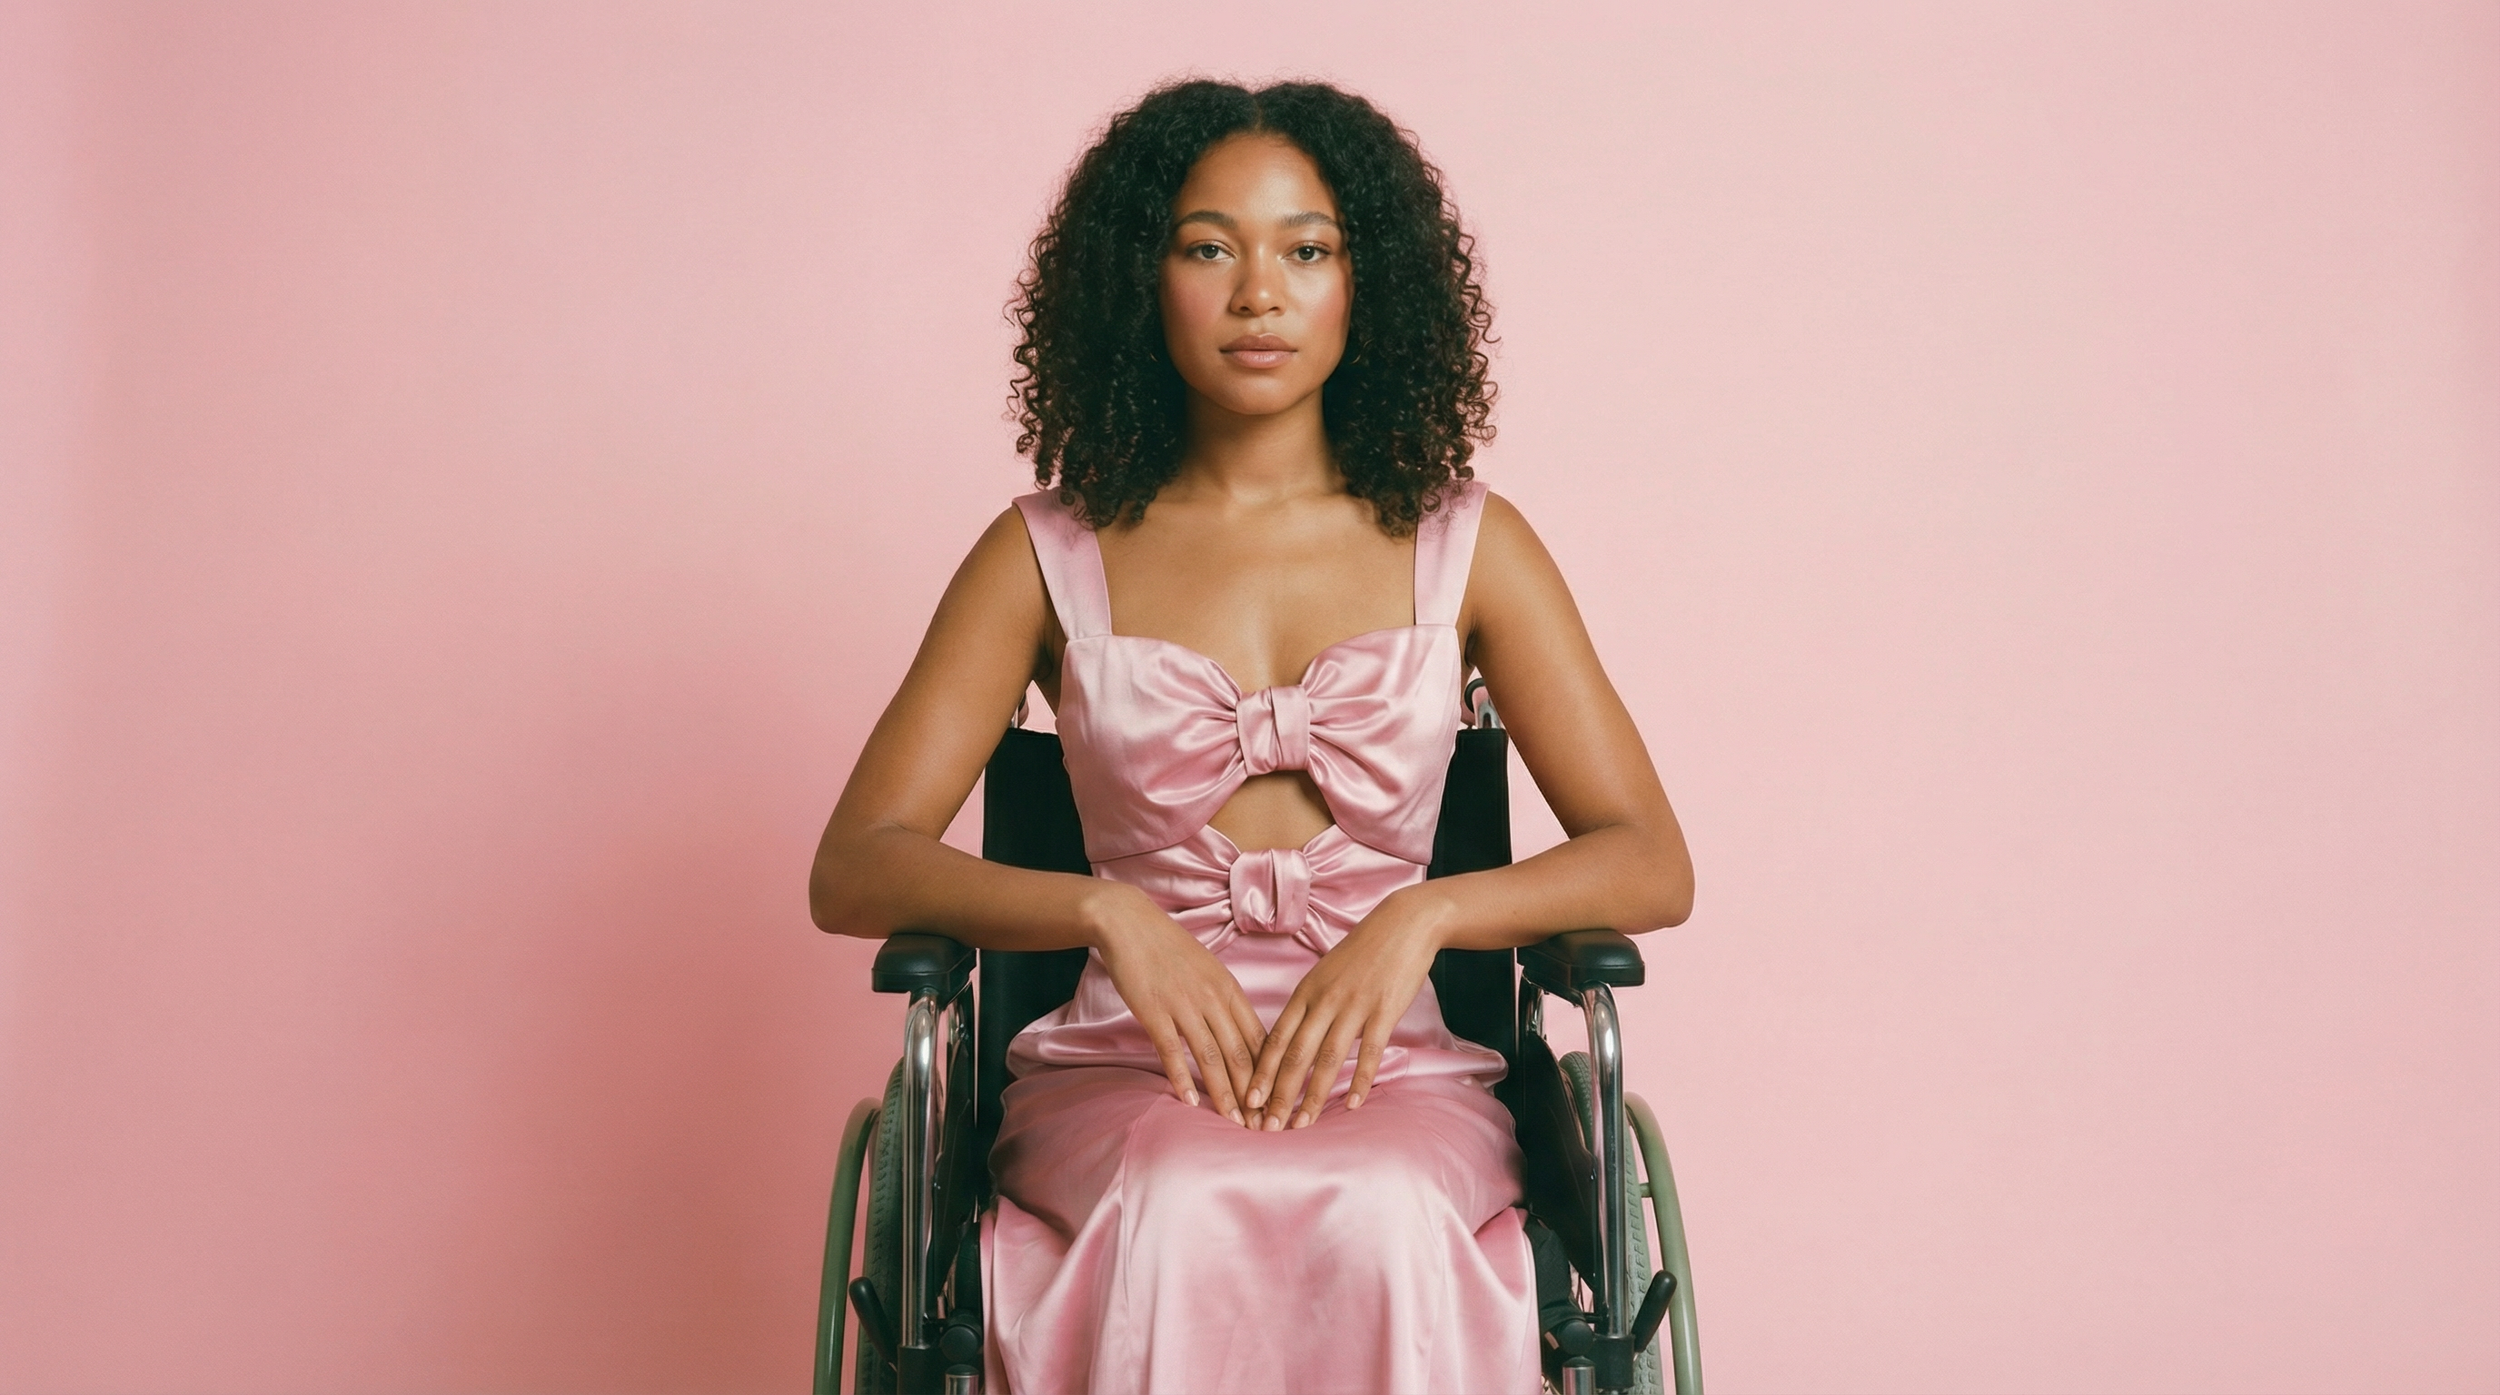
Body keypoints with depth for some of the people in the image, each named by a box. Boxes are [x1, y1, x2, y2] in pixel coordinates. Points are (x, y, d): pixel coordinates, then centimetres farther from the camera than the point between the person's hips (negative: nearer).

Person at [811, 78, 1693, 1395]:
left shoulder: (1467, 548, 10)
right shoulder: (1049, 556, 8)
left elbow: (1651, 864, 4)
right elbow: (853, 870, 1)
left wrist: (1418, 916, -14)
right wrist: (1108, 910, -17)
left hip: (1395, 1073, 1)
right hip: (1122, 1078, 0)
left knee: (1381, 1216, -34)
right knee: (1183, 1213, -35)